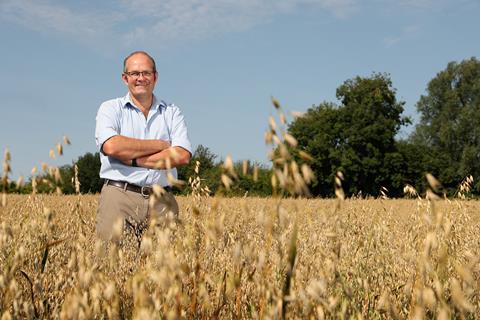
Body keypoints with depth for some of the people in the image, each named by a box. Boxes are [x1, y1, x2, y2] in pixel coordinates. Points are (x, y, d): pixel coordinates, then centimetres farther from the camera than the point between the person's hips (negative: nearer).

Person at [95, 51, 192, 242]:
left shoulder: (172, 112, 13)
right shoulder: (110, 109, 8)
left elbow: (182, 155, -2)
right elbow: (111, 146, -12)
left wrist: (133, 160, -8)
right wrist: (161, 145, -4)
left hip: (162, 200, 2)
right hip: (120, 196, -2)